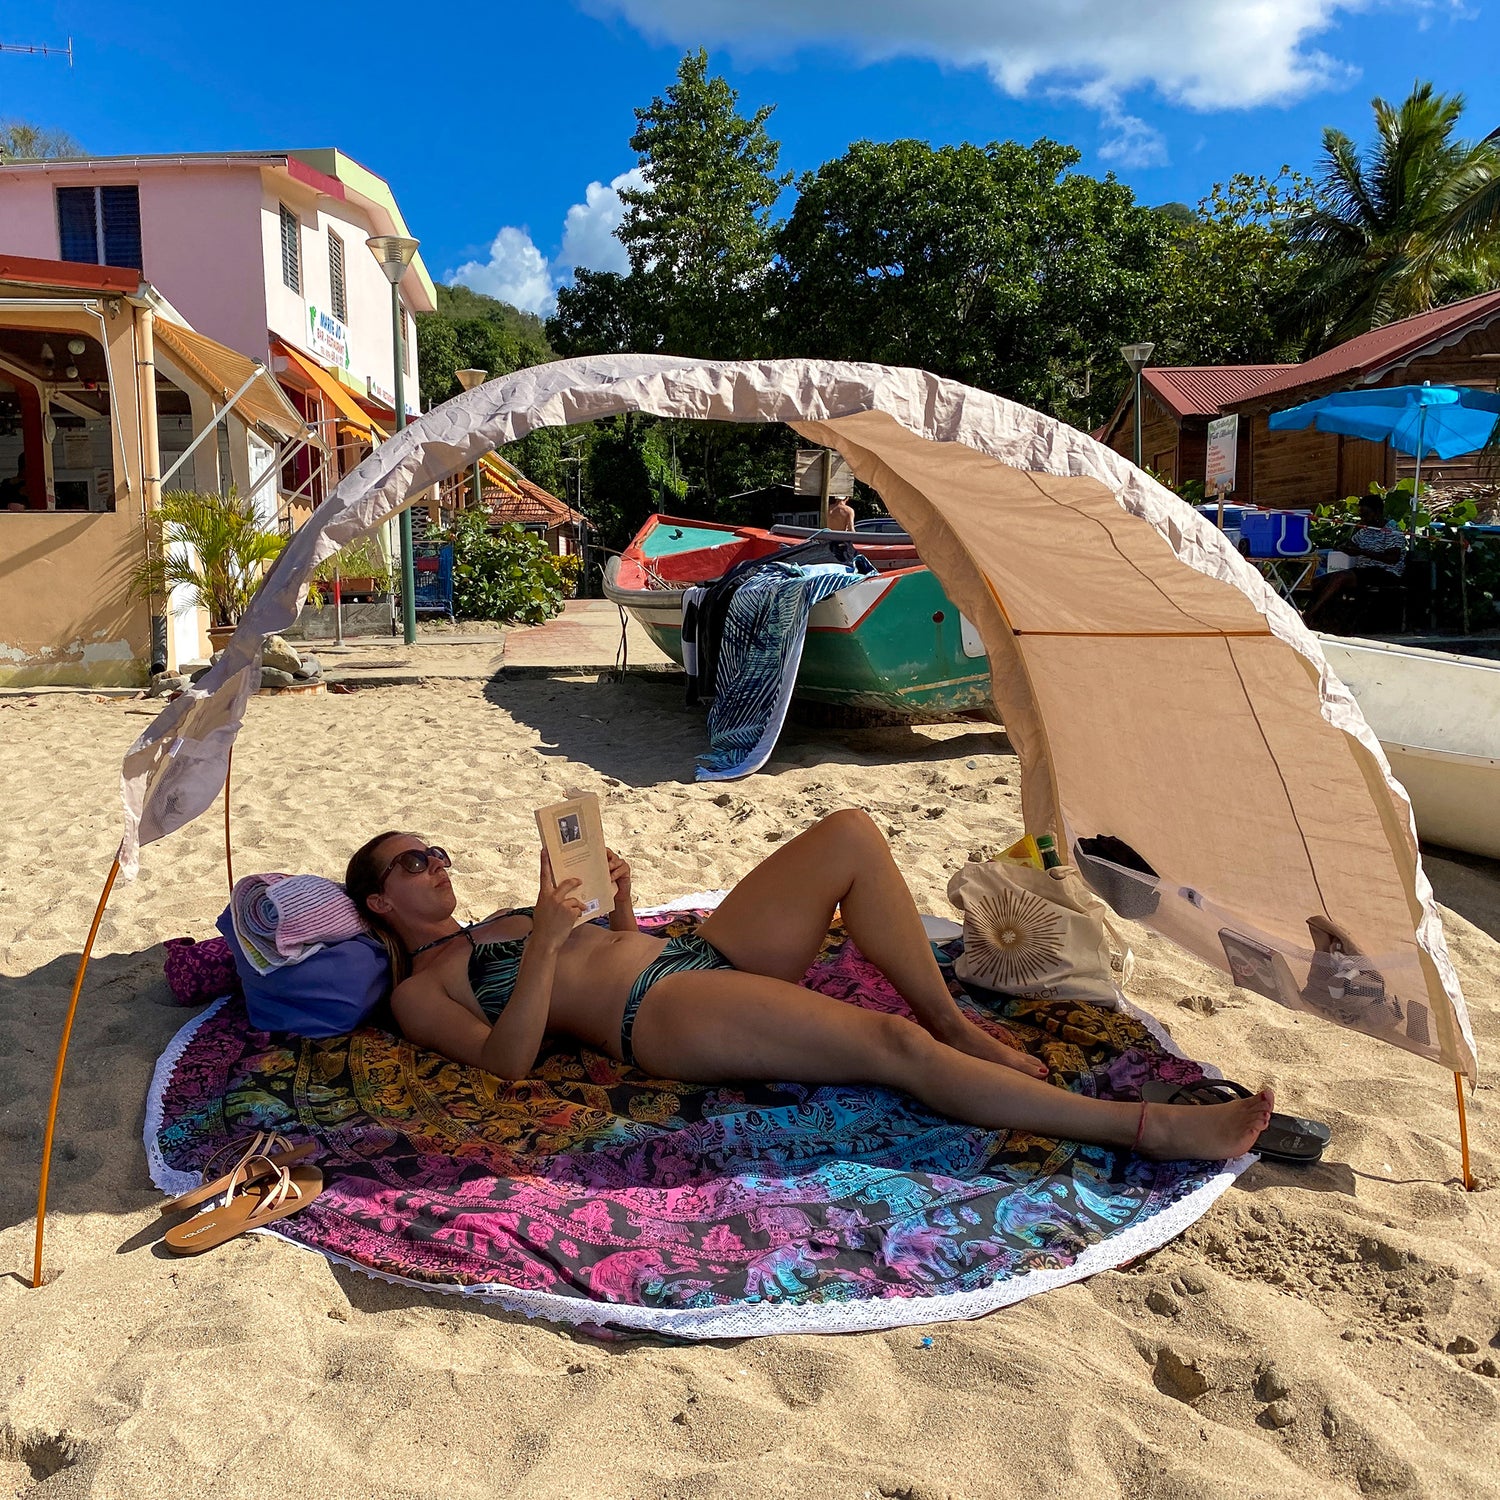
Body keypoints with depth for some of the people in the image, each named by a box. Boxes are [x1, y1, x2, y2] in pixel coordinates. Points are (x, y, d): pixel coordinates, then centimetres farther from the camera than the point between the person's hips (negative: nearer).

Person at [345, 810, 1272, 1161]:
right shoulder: (420, 990, 6)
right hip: (663, 1016, -9)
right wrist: (545, 945, -20)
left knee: (849, 835, -9)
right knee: (893, 1046, -26)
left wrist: (620, 907, 7)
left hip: (699, 953, 9)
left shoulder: (499, 920, 29)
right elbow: (508, 1057, -13)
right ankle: (1145, 1127, -24)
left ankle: (955, 1025, -5)